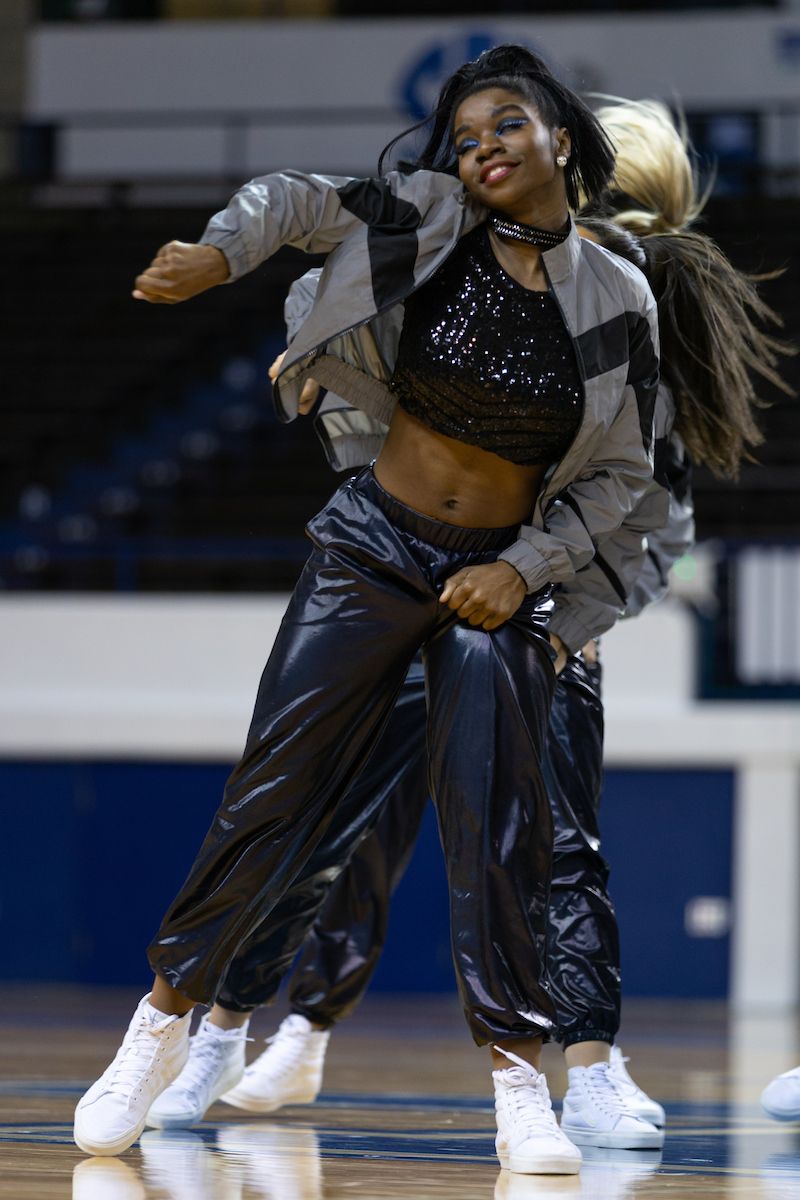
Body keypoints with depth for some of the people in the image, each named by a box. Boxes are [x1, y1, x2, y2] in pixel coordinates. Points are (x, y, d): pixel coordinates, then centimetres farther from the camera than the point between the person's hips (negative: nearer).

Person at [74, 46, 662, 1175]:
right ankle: (164, 1021, 9)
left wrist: (525, 569, -6)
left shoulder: (619, 301, -3)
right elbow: (301, 201, 5)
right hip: (373, 546, 0)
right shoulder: (431, 217, -6)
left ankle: (520, 1082, 2)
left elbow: (621, 472, 4)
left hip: (501, 577, 0)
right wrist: (221, 248, -15)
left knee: (499, 822, -5)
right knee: (274, 790, -2)